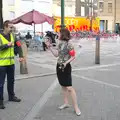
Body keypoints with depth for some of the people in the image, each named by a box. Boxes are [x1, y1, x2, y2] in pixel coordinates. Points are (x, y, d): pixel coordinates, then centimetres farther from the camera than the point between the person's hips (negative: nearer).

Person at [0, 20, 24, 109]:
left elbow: (19, 45, 8)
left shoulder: (12, 35, 6)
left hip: (11, 63, 6)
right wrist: (7, 45, -20)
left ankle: (11, 96, 35)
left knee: (11, 81, 19)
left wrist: (21, 56, 0)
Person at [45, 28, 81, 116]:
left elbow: (73, 56, -14)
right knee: (63, 86, 16)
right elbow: (56, 54, 11)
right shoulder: (60, 44, 8)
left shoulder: (69, 45, -16)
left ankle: (76, 107, -2)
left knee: (69, 87, -9)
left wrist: (66, 63, -25)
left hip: (66, 67, -8)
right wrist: (50, 47, 7)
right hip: (59, 66, 8)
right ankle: (66, 103, 28)